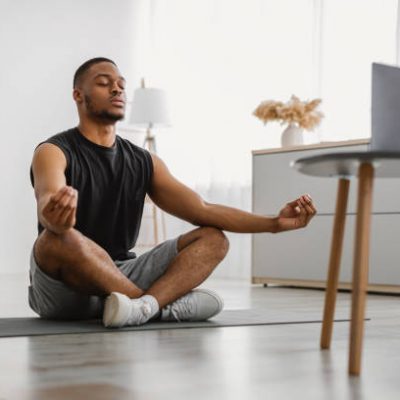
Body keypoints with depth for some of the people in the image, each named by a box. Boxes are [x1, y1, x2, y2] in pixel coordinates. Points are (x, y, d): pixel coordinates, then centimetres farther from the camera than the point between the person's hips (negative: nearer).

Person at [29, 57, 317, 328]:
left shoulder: (144, 162, 9)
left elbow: (203, 210, 1)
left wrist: (274, 223, -12)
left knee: (213, 239, -10)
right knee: (60, 239, -38)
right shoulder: (54, 152, -7)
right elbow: (48, 202, -30)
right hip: (62, 290, -5)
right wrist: (55, 217, -56)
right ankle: (165, 306, -25)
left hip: (119, 277, 5)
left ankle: (145, 304, -39)